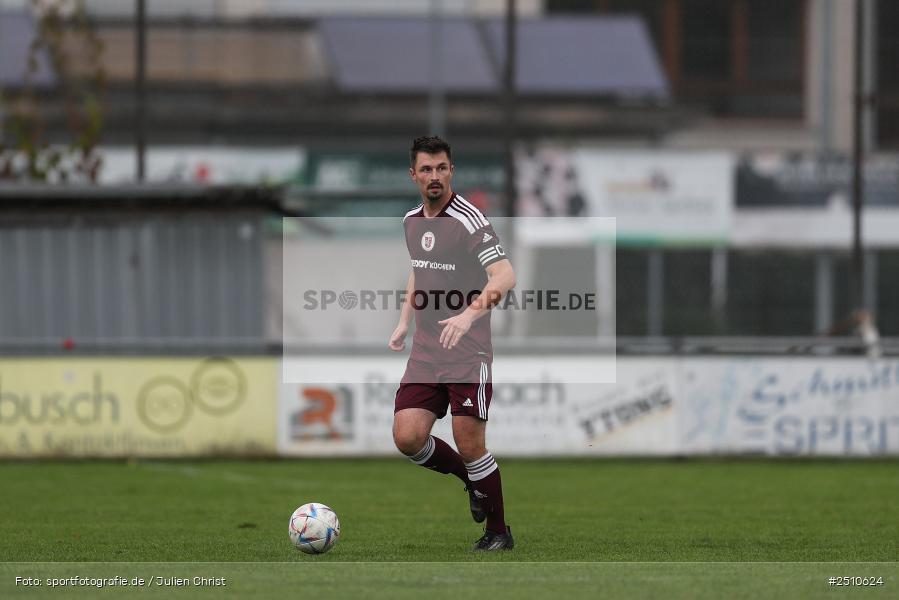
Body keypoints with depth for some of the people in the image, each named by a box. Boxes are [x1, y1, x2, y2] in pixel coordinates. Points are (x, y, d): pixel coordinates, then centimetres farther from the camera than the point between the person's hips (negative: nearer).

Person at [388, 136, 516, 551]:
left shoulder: (469, 220, -13)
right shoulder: (410, 222, 10)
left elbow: (504, 276, -24)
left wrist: (470, 314, -38)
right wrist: (403, 324, 20)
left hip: (468, 355, -6)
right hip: (425, 353, 6)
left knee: (470, 445, -6)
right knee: (407, 438, -5)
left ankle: (498, 532, 12)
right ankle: (472, 480, 22)